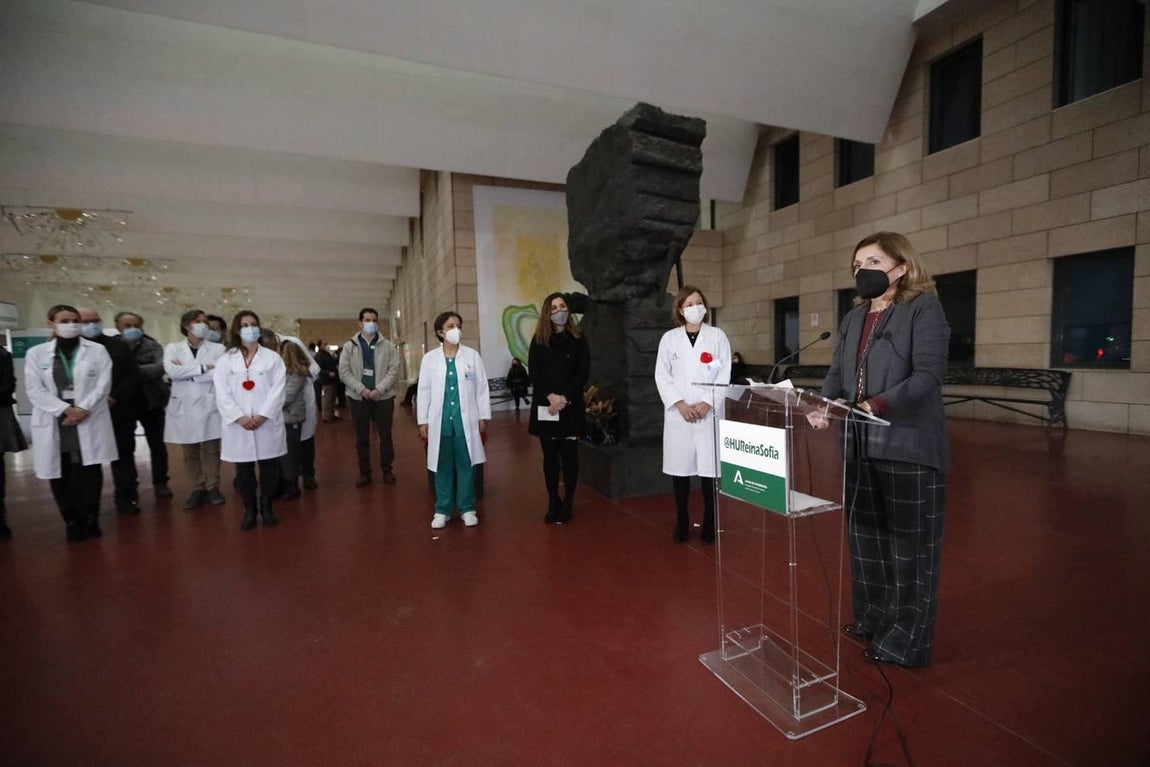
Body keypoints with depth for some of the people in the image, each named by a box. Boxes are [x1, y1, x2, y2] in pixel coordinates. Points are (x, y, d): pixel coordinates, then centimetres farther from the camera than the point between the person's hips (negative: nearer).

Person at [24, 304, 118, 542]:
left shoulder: (97, 350, 5)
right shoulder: (36, 353, 8)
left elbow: (103, 384, -2)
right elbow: (34, 390, -1)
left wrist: (83, 409, -14)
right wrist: (66, 409, -14)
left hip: (89, 421, -1)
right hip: (54, 422, 1)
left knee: (90, 471, -2)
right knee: (60, 474, 4)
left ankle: (90, 519, 11)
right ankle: (72, 521, 16)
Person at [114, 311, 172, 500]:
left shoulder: (153, 346, -3)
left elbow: (159, 368, -19)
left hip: (151, 402, 0)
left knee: (157, 444, 8)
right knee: (125, 447, 9)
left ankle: (160, 483, 20)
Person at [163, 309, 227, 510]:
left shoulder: (217, 348, 3)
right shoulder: (172, 348, 7)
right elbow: (172, 371, -11)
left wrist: (186, 372, -9)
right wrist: (204, 367, -13)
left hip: (209, 405, -1)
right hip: (184, 406, 2)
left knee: (211, 450, 4)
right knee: (190, 452, 9)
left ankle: (213, 488, 15)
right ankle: (198, 490, 19)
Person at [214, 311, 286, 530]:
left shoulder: (272, 357, 5)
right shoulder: (226, 359, 8)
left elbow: (278, 390, -3)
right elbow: (222, 393, 0)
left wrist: (262, 415, -14)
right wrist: (239, 417, -12)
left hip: (267, 423, -1)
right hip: (238, 425, 1)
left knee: (269, 467, 3)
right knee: (243, 469, 7)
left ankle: (266, 507, 19)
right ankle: (249, 510, 20)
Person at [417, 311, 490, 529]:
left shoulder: (472, 355, 3)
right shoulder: (429, 358, 5)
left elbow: (482, 388, 3)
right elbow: (424, 391, 6)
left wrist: (483, 417, 1)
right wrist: (422, 421, 3)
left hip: (466, 420, 0)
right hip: (440, 420, 1)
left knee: (466, 465, 6)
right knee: (443, 467, 8)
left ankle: (467, 509, 18)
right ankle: (442, 510, 20)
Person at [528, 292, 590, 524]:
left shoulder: (578, 340, 4)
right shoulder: (538, 340, 7)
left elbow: (583, 373, -3)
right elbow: (533, 372, -1)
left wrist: (565, 398, -14)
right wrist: (550, 396, -15)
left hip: (571, 407, -1)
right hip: (545, 407, 1)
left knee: (569, 454, 2)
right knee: (550, 455, 6)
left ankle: (567, 504, 13)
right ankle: (553, 504, 16)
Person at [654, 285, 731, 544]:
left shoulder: (718, 336, 6)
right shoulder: (669, 338, 7)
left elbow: (724, 375, 1)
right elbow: (662, 375, 2)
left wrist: (707, 403, -11)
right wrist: (679, 404, -10)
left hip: (709, 413, 0)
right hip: (678, 414, 1)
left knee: (709, 469, 0)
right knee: (680, 467, 4)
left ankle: (709, 523, 16)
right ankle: (681, 521, 18)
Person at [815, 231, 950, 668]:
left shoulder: (924, 309, -5)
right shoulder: (853, 319, 15)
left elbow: (928, 375, -17)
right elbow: (837, 374, 9)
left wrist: (876, 405, -29)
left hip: (909, 448, -6)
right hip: (860, 447, 7)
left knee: (910, 542, 6)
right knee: (865, 535, 17)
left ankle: (907, 640, 21)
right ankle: (873, 617, 35)